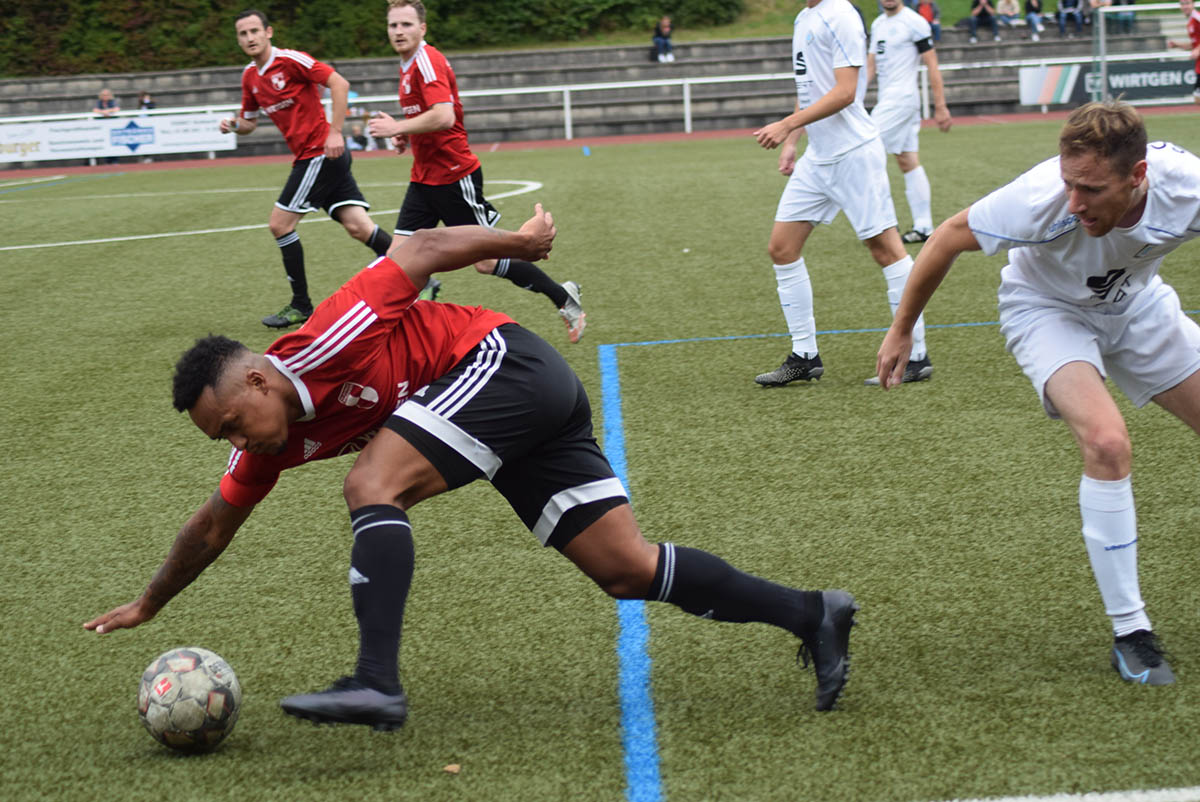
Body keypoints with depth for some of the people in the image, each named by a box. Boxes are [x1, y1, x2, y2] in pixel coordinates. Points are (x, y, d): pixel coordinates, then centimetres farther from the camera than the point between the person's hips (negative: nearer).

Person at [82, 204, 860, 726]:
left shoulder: (324, 344, -20)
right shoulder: (274, 441, 5)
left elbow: (422, 249, -12)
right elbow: (214, 526, 19)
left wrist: (519, 242, -2)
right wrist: (147, 605, 26)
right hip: (535, 407, 9)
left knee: (372, 486, -20)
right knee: (628, 570, 0)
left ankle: (378, 684, -28)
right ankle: (810, 615, 1)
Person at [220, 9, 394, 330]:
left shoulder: (290, 60, -12)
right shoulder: (250, 76, 14)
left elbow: (339, 83, -18)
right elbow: (249, 122, 24)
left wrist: (335, 132, -22)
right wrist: (234, 125, 1)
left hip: (321, 153, -8)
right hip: (307, 157, 8)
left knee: (280, 224, -6)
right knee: (357, 225, 0)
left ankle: (301, 305, 5)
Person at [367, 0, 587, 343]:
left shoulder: (428, 61, -17)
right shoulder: (408, 65, 12)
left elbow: (443, 116, -31)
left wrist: (397, 127, -23)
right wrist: (407, 136, 9)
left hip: (455, 179, -9)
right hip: (424, 179, 9)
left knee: (487, 263, -1)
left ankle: (564, 297, 15)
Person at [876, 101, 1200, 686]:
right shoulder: (1040, 200, -37)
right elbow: (949, 237, -19)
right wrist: (901, 330, -8)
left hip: (1135, 304, 4)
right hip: (1048, 308, -4)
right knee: (1107, 441, -27)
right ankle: (1129, 633, -14)